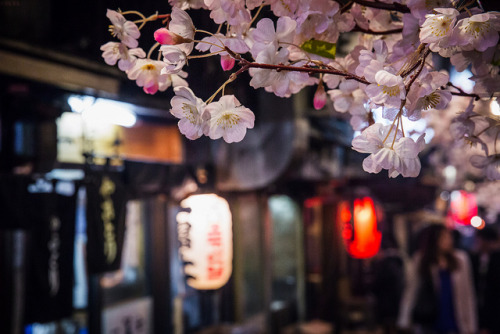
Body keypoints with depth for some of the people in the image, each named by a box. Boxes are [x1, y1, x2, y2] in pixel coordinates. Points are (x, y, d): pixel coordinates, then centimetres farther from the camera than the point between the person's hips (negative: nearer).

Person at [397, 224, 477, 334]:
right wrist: (404, 322, -4)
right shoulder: (419, 261, -3)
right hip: (427, 324, -1)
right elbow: (410, 291, -1)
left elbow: (468, 293, 3)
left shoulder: (460, 259, 0)